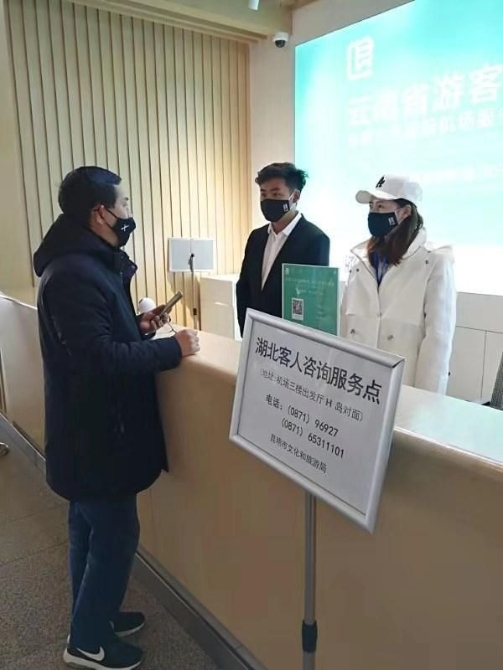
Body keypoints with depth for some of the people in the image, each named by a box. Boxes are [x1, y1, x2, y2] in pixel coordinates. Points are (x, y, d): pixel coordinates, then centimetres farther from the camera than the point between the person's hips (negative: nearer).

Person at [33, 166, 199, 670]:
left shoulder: (89, 264, 10)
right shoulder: (74, 274, -24)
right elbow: (101, 358, -29)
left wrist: (138, 328, 3)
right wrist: (173, 348, -21)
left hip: (90, 428, 10)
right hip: (95, 432, -10)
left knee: (89, 529, 22)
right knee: (115, 535, 5)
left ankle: (94, 617, 41)